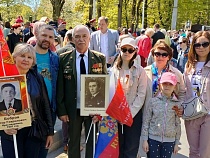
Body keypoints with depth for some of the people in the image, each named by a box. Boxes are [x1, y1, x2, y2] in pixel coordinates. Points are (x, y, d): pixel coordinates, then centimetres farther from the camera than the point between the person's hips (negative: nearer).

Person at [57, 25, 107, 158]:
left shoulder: (100, 58, -3)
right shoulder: (64, 58, -4)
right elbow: (60, 87, -2)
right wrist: (61, 110, -6)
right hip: (72, 109, 0)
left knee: (92, 143, 15)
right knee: (73, 143, 17)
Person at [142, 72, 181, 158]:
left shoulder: (177, 104, 0)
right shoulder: (153, 101, -4)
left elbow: (178, 124, 5)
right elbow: (146, 121, -2)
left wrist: (177, 143, 6)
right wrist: (145, 140, -4)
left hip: (169, 140, 1)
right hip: (153, 139, -1)